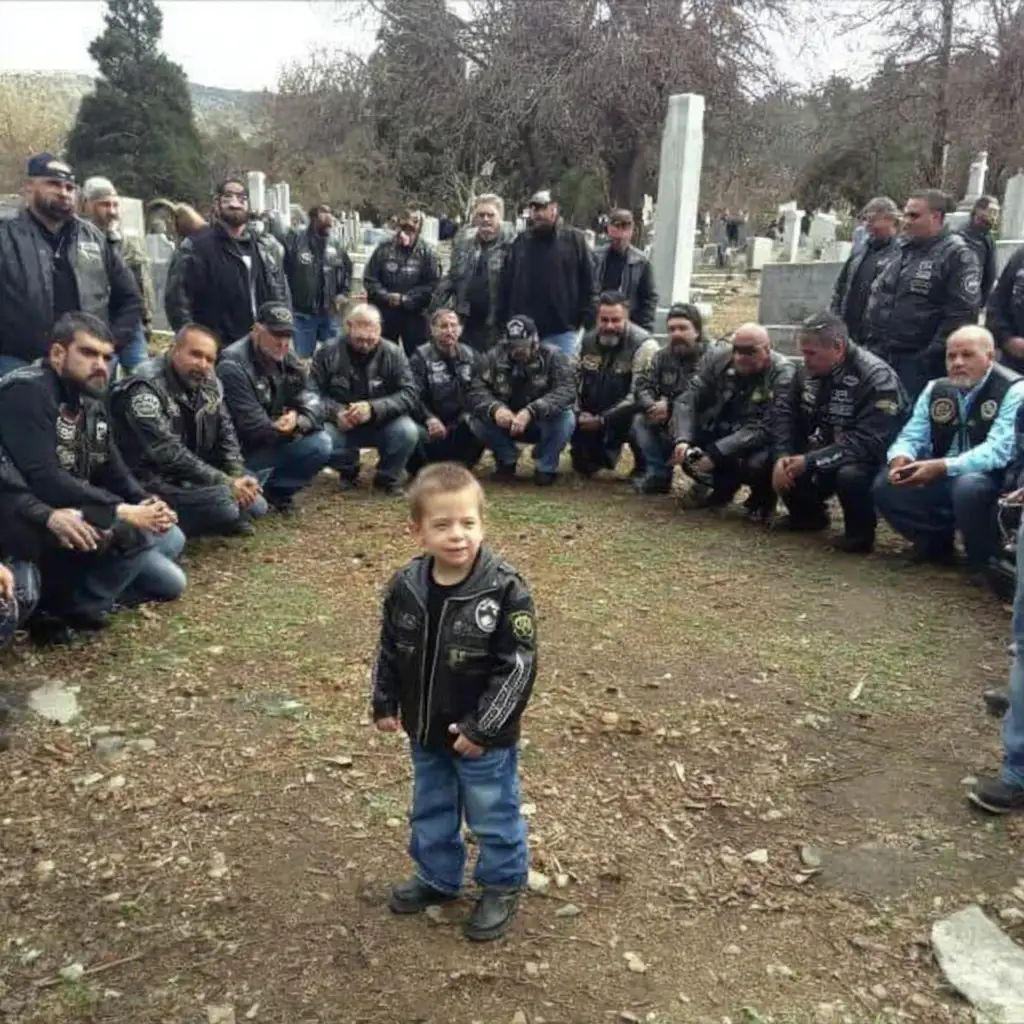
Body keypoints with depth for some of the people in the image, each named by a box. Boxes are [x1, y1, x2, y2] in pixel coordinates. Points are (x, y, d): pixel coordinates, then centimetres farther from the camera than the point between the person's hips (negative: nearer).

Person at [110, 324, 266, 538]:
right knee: (224, 504, -27)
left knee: (255, 504, 3)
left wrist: (237, 477, -11)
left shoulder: (209, 385, 2)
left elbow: (226, 436, 8)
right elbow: (169, 454, -30)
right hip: (153, 484, -8)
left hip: (192, 478, 8)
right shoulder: (145, 391, -22)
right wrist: (227, 483, -30)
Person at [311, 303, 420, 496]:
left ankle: (387, 476, 1)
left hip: (382, 425, 0)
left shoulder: (393, 353, -9)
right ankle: (349, 469, 7)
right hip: (341, 426, 1)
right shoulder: (327, 353, -8)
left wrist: (374, 408, -32)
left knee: (407, 432, -32)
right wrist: (335, 412, -29)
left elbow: (410, 394, -17)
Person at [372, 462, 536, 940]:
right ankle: (437, 877, 47)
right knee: (430, 810, 24)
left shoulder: (505, 590, -24)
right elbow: (389, 651, 6)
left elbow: (518, 667, -21)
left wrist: (483, 727, -20)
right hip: (425, 731, 5)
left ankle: (503, 887, 37)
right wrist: (385, 703, 7)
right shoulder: (405, 586, -9)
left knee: (493, 816, 14)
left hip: (484, 738, -5)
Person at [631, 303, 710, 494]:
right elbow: (643, 384, -3)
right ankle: (658, 474, -5)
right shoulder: (662, 356, 6)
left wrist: (670, 407, -28)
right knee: (640, 420, -14)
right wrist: (652, 406, -24)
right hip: (667, 422, 6)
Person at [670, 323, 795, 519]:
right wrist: (683, 440, -32)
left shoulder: (784, 375, -23)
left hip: (761, 442, -5)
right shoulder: (718, 358, -11)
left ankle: (763, 499, 3)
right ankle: (723, 486, 14)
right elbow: (688, 399, -13)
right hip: (718, 432, 5)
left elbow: (764, 429, -28)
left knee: (757, 464, -36)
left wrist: (715, 453, -37)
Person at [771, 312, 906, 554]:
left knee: (849, 475, -38)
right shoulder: (808, 370, -4)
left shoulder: (877, 378, -26)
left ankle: (860, 531, -6)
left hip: (870, 462, -7)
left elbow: (867, 443, -33)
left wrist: (810, 462, -34)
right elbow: (785, 412, -2)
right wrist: (782, 457, -20)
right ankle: (809, 514, 17)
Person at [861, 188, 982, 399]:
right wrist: (869, 342, 13)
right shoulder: (902, 252, 16)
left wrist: (931, 357, -19)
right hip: (881, 357, 8)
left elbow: (961, 313, -16)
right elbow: (877, 299, 22)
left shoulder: (957, 256, -9)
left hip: (919, 363, -8)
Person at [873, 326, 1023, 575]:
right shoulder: (936, 389, 6)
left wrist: (943, 467, -37)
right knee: (885, 486, -12)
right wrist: (901, 459, -23)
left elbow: (998, 450, -25)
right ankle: (936, 539, 10)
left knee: (968, 487, -39)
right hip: (941, 479, 6)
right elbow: (912, 435, 3)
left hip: (992, 480, -6)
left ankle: (984, 559, -12)